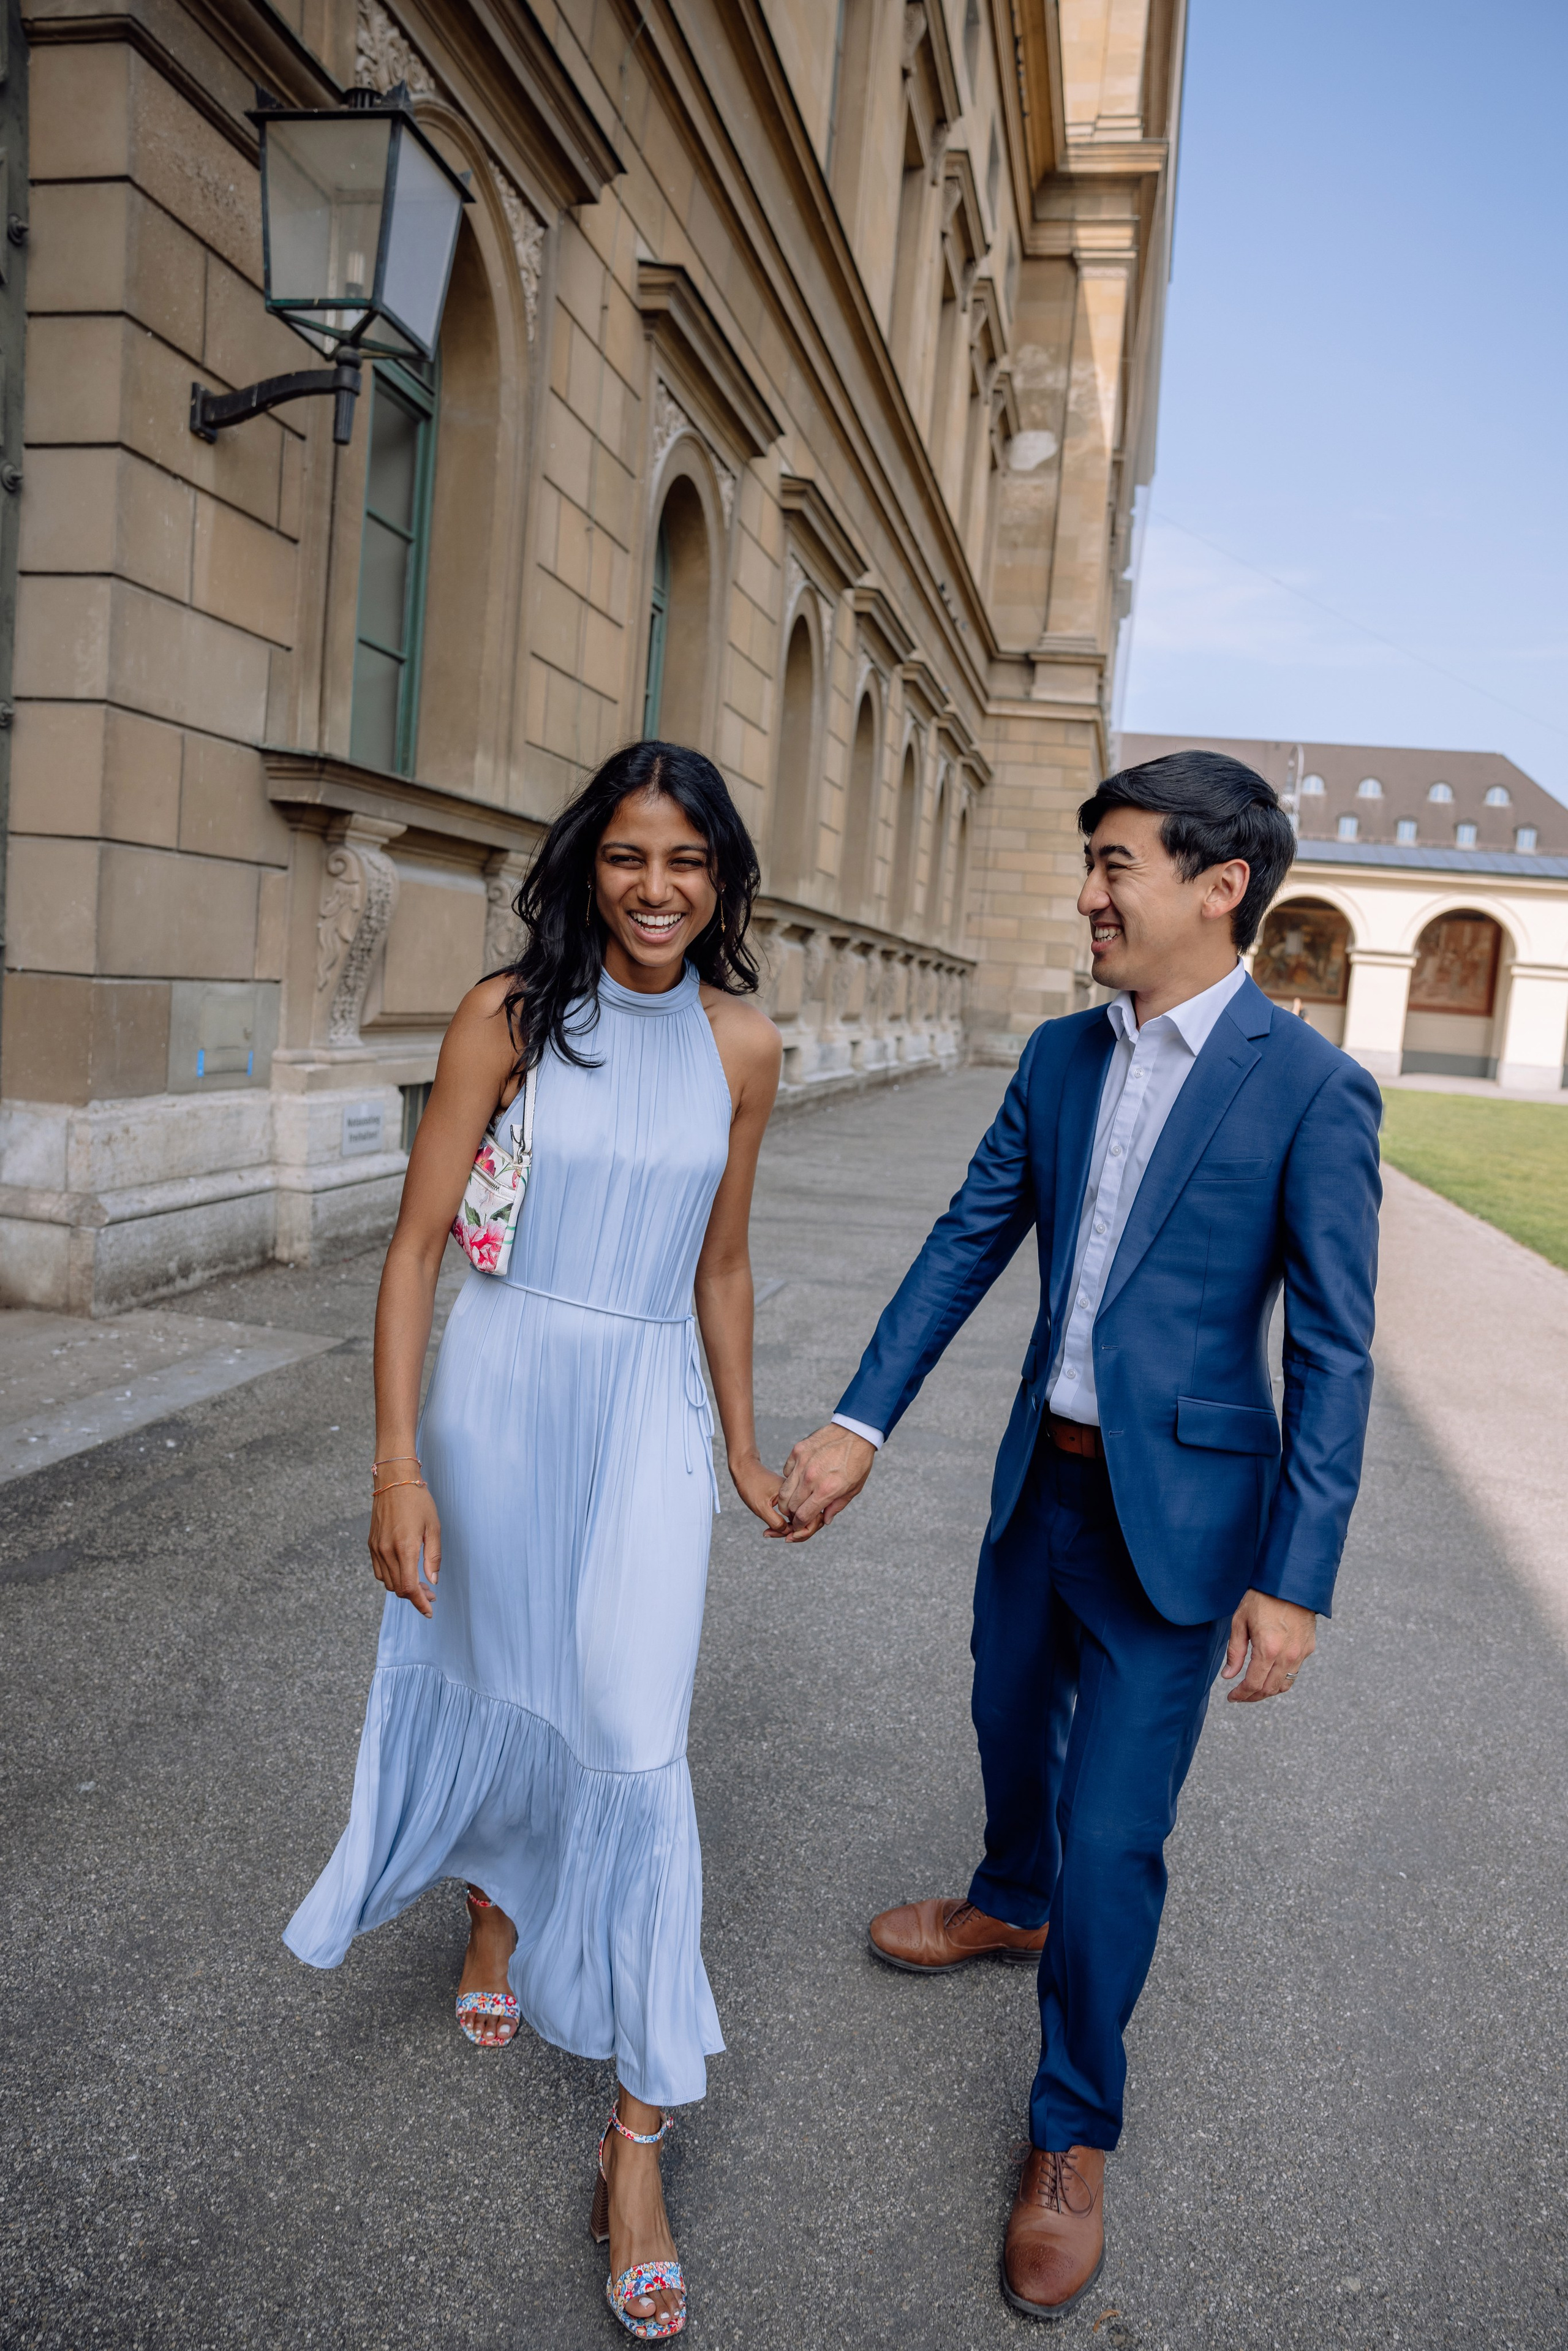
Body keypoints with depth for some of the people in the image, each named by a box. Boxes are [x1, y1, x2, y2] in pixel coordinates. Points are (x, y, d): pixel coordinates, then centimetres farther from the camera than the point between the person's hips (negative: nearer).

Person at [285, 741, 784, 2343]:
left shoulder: (741, 1048, -1)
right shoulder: (511, 1015, -9)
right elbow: (417, 1241, -8)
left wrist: (741, 1444, 15)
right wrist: (397, 1462, -12)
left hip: (646, 1413, 1)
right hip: (500, 1387, 0)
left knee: (634, 1741, -2)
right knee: (487, 1680, 18)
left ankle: (638, 2137, 13)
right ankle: (494, 1910, 51)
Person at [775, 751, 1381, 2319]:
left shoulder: (1309, 1090, -17)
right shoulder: (1061, 1057, 0)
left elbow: (1332, 1355, -15)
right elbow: (967, 1245, 3)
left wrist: (1293, 1582, -16)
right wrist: (858, 1423, -4)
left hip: (1174, 1510, -6)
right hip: (1040, 1478, 6)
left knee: (1113, 1834, 1)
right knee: (1013, 1721, 26)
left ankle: (1073, 2135, 26)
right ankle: (1011, 1904, 58)